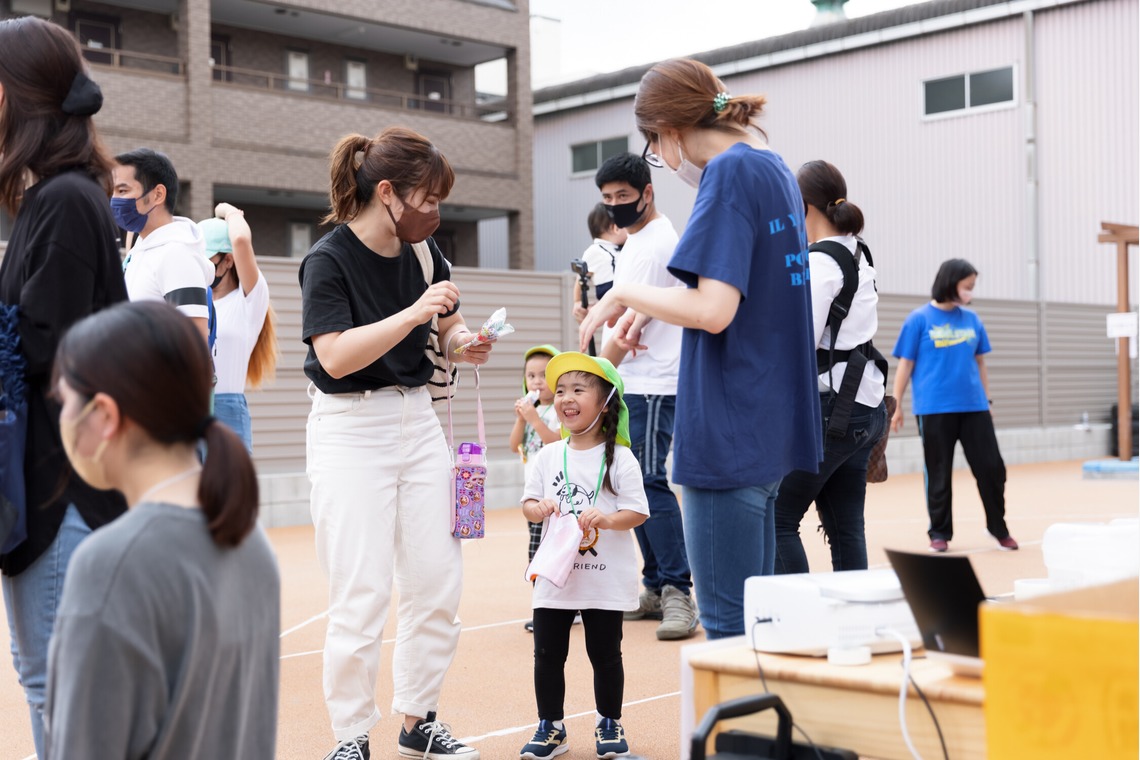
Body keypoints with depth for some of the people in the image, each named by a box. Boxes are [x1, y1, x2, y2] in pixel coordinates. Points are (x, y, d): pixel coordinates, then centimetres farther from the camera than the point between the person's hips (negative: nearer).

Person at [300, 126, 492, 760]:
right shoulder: (328, 260, -12)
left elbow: (450, 328, 18)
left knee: (439, 583, 5)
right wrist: (415, 312, -29)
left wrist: (465, 343, -5)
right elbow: (336, 356, -23)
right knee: (363, 594, -7)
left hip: (418, 421, 6)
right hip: (351, 430, -6)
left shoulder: (423, 252, 5)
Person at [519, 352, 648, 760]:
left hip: (606, 578, -3)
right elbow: (528, 504, 7)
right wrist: (539, 509, -15)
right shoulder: (548, 456, 4)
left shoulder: (619, 458, -7)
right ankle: (550, 727, 23)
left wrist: (606, 519, -26)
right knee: (547, 654, 8)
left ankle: (610, 725, 25)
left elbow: (637, 512, -8)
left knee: (605, 654, 9)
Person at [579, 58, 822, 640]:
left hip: (729, 433, -10)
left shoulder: (729, 172, -13)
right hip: (771, 426, 10)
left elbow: (712, 310, -22)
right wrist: (646, 307, 16)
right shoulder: (775, 168, 15)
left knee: (729, 623, -3)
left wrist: (624, 295, -7)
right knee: (754, 613, 17)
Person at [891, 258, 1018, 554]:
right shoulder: (920, 319, -4)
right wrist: (896, 406, -3)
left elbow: (979, 363, 16)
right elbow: (905, 365, -2)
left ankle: (998, 528, 20)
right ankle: (940, 533, 18)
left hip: (973, 407, 4)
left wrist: (986, 401, 15)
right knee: (939, 474, 5)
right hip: (934, 410, -4)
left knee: (991, 467, 4)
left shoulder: (971, 319, 9)